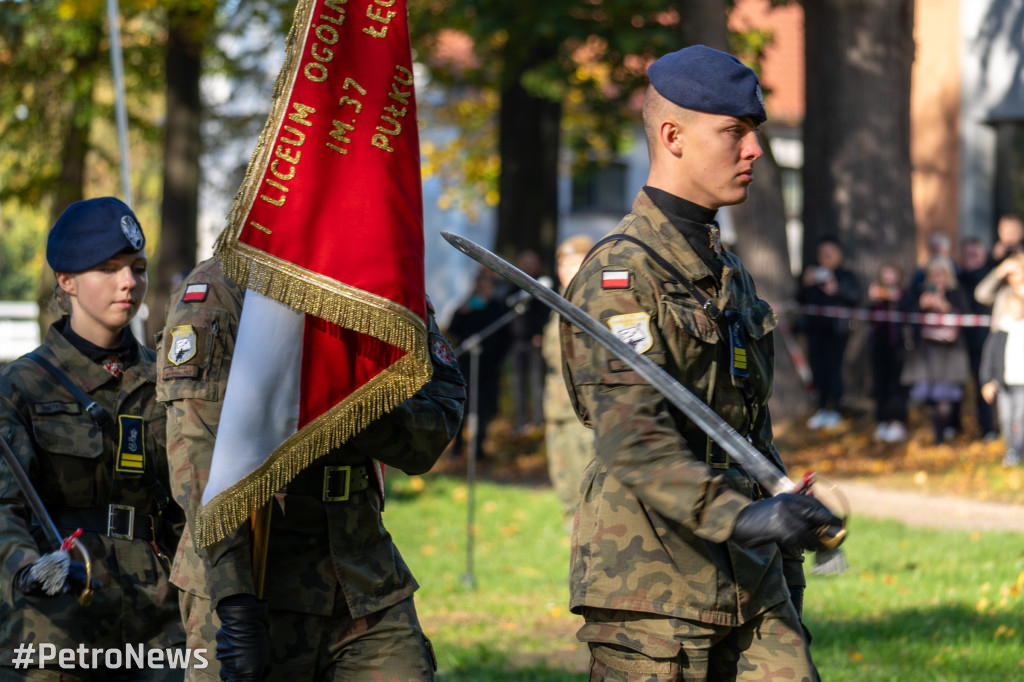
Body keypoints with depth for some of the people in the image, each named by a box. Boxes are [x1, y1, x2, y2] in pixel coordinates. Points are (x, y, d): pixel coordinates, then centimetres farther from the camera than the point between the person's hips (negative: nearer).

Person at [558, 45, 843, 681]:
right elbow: (633, 438, -22)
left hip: (748, 580, 8)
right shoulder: (620, 273, -10)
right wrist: (738, 516, -36)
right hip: (653, 581, -8)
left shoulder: (728, 272, 19)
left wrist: (787, 575, 24)